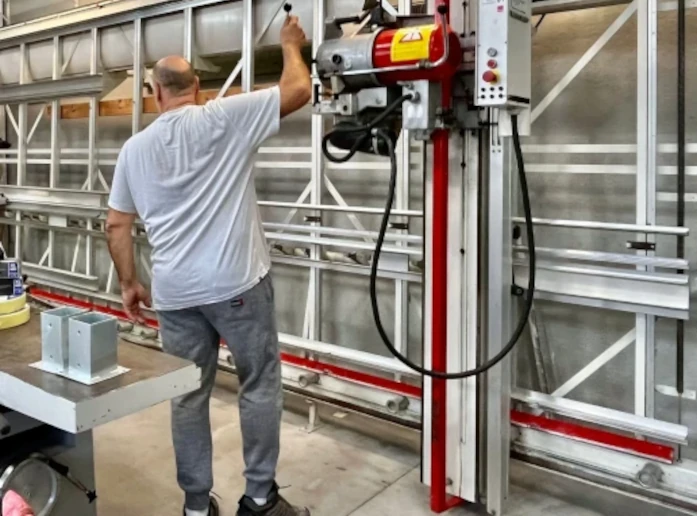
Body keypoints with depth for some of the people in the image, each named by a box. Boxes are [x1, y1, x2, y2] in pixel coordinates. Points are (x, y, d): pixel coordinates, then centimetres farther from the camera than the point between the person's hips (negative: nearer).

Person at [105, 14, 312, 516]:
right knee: (260, 384, 9)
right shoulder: (224, 117, -4)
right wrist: (292, 45, 15)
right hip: (236, 284, -4)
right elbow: (299, 91, -3)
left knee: (189, 394, 12)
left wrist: (129, 283, 22)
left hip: (174, 291, 4)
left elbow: (116, 224, 12)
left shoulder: (135, 148, 10)